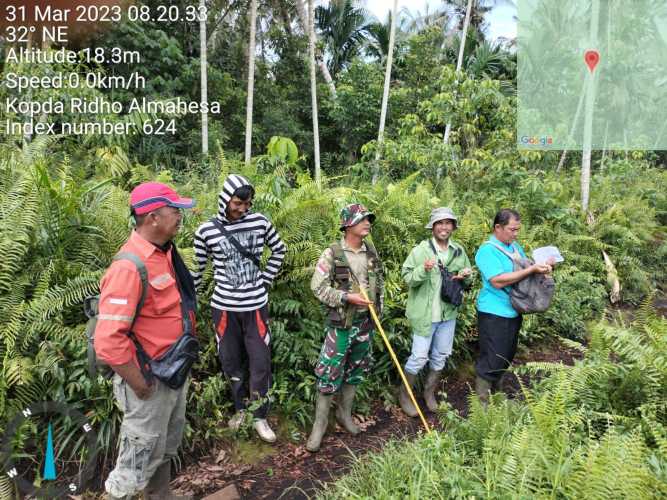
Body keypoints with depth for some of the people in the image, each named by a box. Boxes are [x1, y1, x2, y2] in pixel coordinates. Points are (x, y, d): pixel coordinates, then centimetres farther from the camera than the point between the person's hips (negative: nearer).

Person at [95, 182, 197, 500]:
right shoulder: (129, 267, -27)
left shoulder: (165, 252, 1)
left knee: (167, 447, 27)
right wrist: (140, 387, -19)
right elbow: (108, 342, -30)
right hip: (152, 380, -8)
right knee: (141, 459, 11)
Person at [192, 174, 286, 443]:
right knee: (231, 361, 13)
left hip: (256, 305, 0)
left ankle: (259, 417, 22)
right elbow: (198, 268, 4)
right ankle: (240, 408, 35)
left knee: (260, 362, 4)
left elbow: (279, 250, 10)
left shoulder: (260, 222, -4)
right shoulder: (206, 231, -6)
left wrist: (265, 280, 6)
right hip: (224, 306, 0)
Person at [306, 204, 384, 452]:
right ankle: (320, 423, 14)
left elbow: (379, 282, 16)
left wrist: (378, 310, 13)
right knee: (330, 373, -2)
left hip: (365, 322, 6)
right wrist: (347, 297, -21)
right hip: (340, 323, -5)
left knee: (355, 371, 16)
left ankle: (344, 413, 34)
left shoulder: (371, 252, 5)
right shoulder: (332, 253, -13)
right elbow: (318, 287, -15)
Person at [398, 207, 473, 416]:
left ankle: (429, 392, 37)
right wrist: (423, 270, -30)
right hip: (425, 313, -6)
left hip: (449, 312, 6)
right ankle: (404, 395, 21)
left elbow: (468, 278, 16)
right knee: (419, 356, 0)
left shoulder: (459, 251, 5)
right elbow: (407, 277, -13)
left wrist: (466, 275, -7)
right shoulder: (421, 250, -11)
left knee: (441, 355, 17)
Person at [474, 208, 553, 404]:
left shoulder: (515, 247, 10)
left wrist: (542, 268, -2)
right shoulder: (487, 250, -16)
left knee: (507, 357, 19)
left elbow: (524, 272, 20)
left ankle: (496, 391, 36)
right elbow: (498, 281, -26)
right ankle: (482, 401, 12)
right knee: (491, 360, -3)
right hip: (494, 314, -8)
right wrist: (532, 269, -25)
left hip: (514, 312, 8)